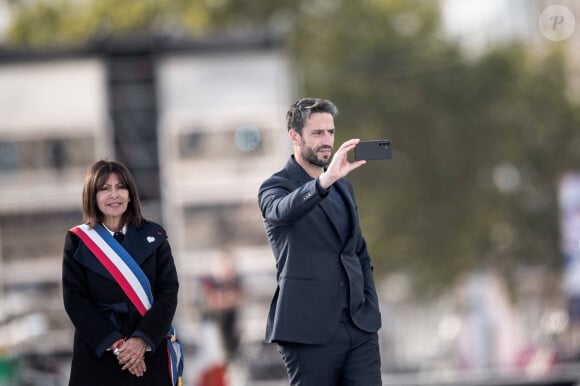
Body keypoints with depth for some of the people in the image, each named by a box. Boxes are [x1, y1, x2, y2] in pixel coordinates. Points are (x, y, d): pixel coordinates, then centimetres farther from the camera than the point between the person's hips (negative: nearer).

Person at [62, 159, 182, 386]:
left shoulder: (154, 237, 6)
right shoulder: (78, 241, 3)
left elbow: (168, 291, -1)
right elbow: (74, 300, -3)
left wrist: (143, 340, -14)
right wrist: (114, 343, -13)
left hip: (149, 349, 1)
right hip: (97, 352, -1)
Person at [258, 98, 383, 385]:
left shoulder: (343, 186, 18)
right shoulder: (276, 187, -2)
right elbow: (282, 211, -28)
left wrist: (371, 307, 12)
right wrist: (325, 180, -43)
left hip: (361, 328, 5)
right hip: (311, 331, -5)